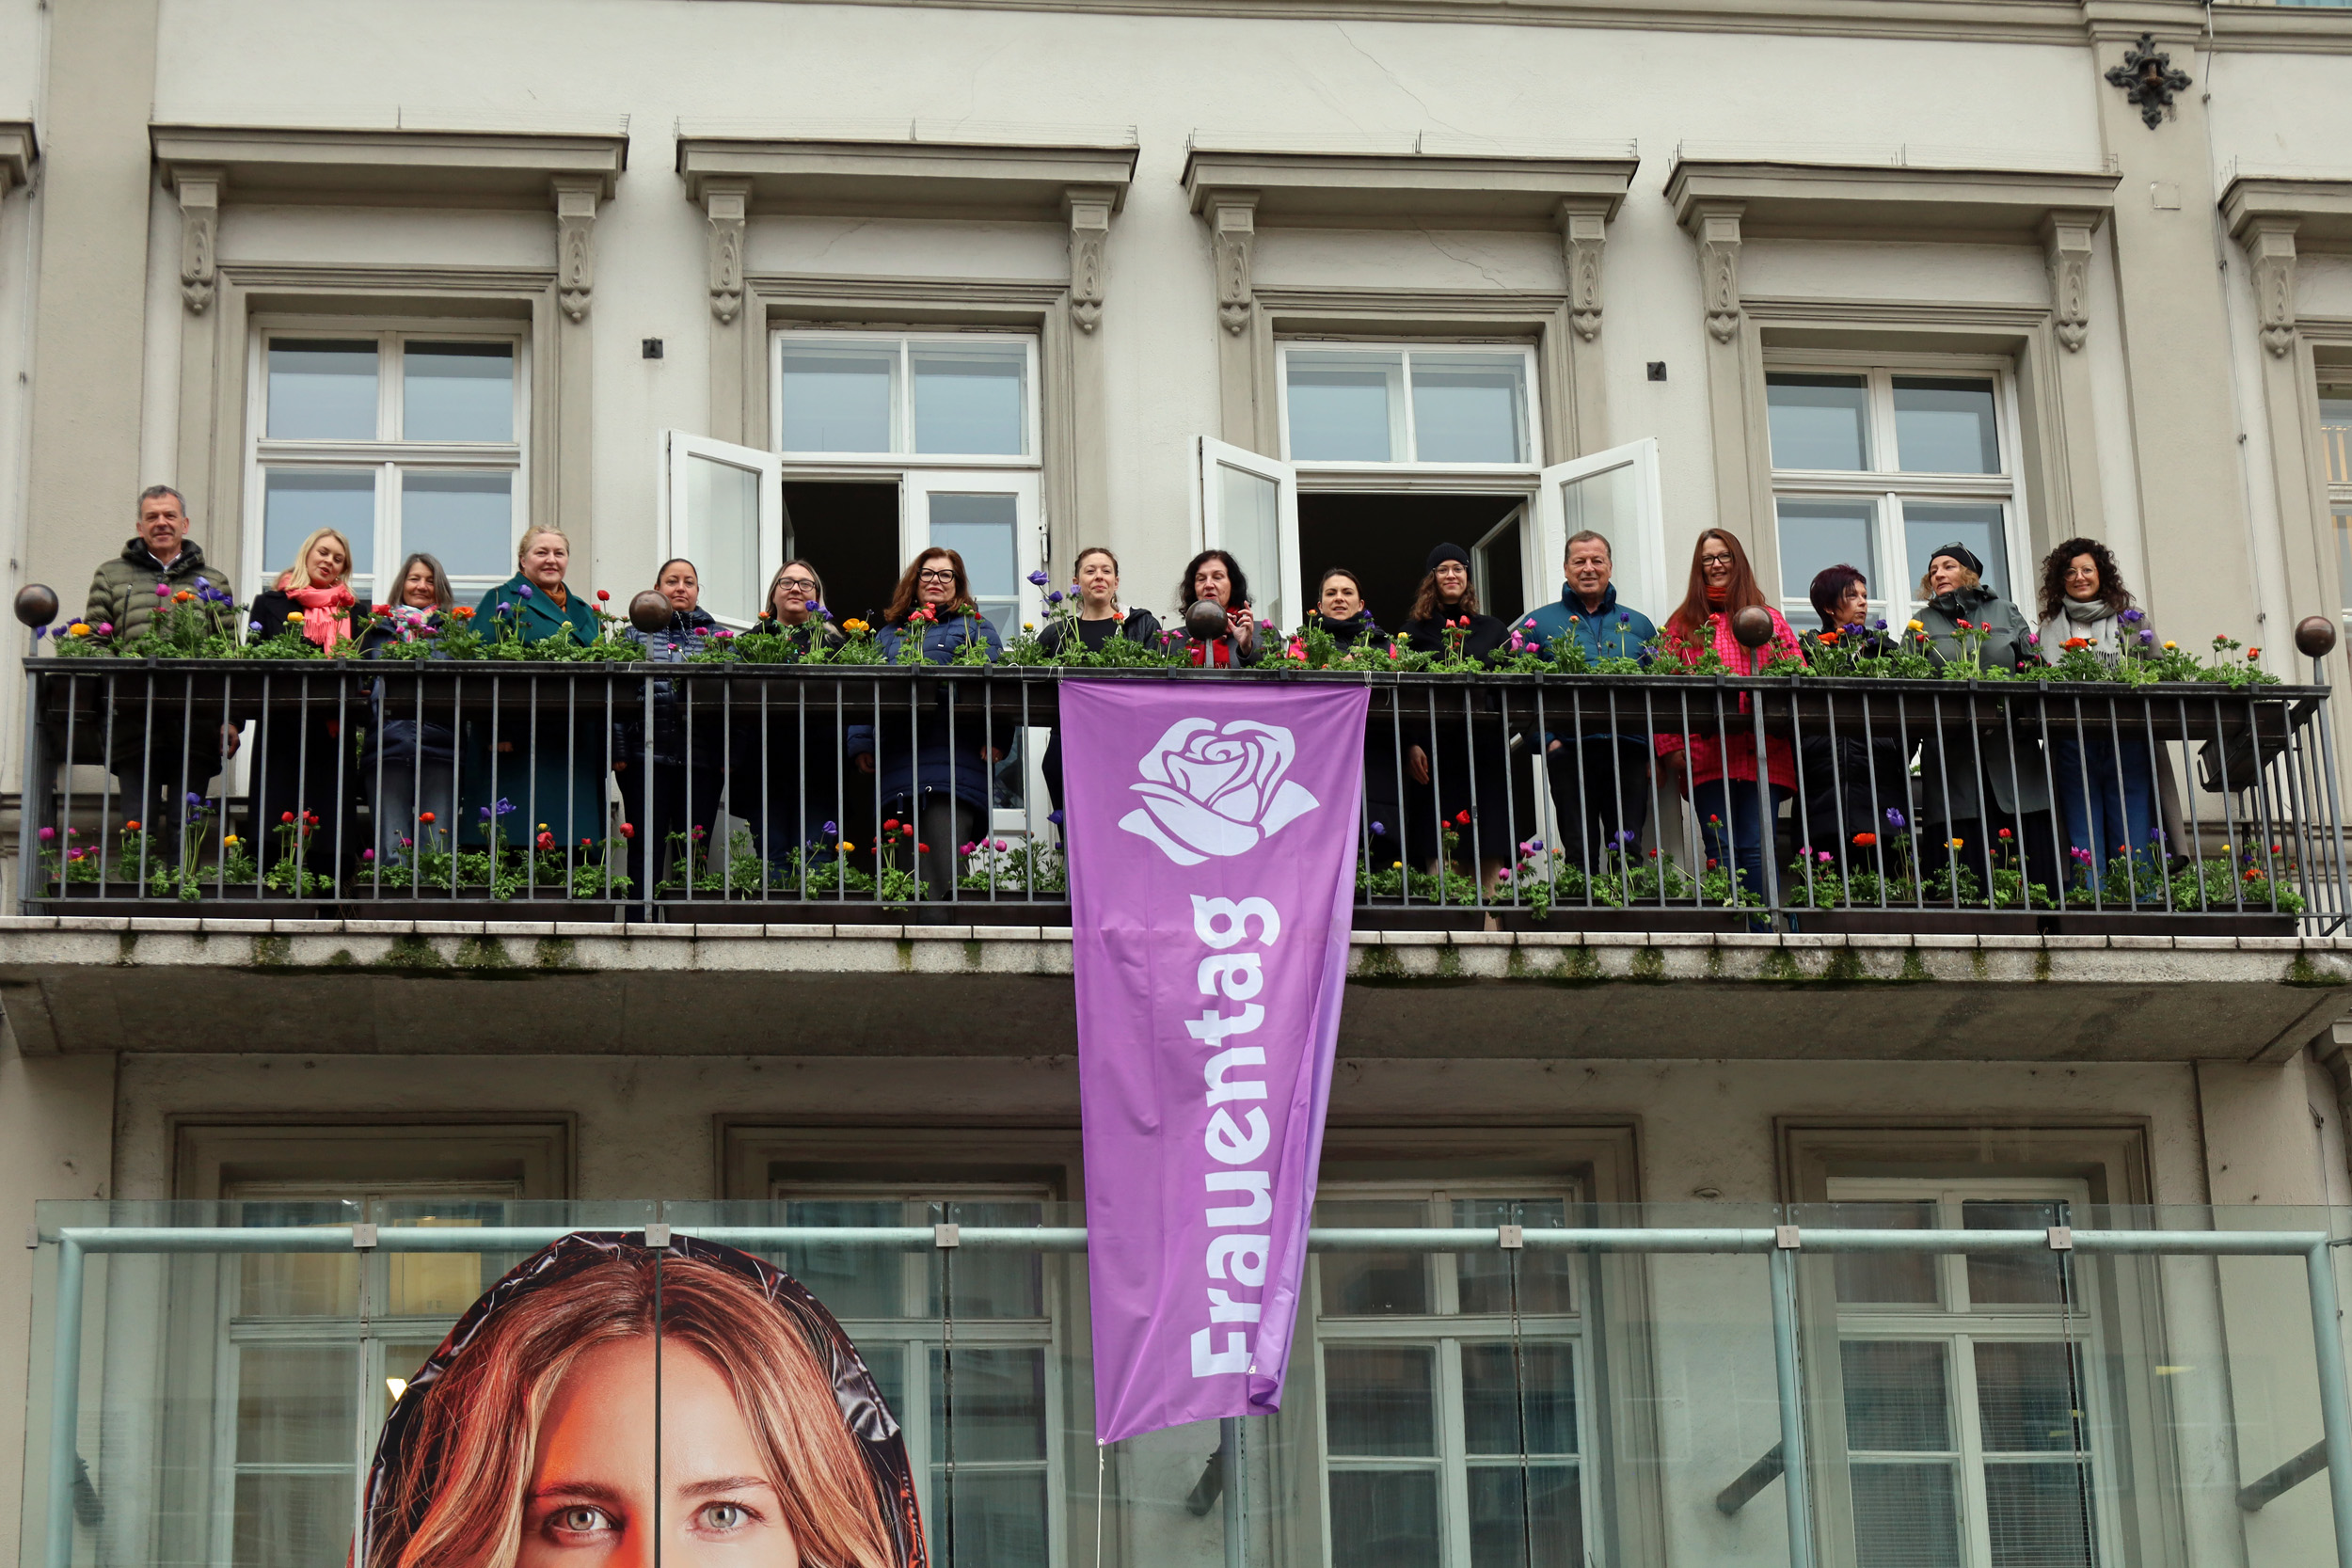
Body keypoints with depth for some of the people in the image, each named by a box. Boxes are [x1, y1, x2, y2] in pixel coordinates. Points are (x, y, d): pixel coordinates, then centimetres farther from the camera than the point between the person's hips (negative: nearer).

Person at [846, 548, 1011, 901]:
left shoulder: (973, 627, 13)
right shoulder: (890, 633, 25)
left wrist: (995, 739, -12)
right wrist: (861, 743, 4)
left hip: (953, 763, -4)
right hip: (896, 763, 4)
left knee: (941, 869, -15)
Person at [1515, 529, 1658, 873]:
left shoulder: (1638, 625, 19)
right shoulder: (1539, 624, 11)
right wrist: (1546, 740, -11)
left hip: (1629, 751, 2)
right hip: (1569, 751, -2)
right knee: (1578, 854, -4)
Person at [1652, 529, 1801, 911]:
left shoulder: (1768, 620, 17)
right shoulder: (1683, 624, 16)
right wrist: (1671, 747, -4)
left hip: (1761, 755, 0)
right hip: (1705, 758, 0)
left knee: (1757, 850, -6)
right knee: (1721, 851, -4)